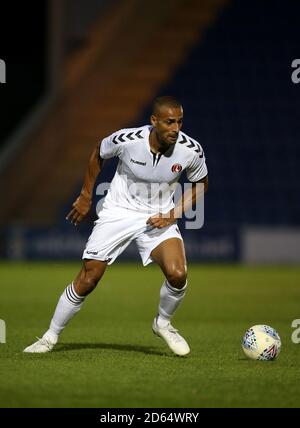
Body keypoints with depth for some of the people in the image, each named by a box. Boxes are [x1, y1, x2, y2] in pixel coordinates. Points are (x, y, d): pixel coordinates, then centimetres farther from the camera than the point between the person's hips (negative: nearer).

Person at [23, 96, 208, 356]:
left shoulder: (191, 150, -18)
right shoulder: (127, 140, -23)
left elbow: (201, 184, 3)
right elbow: (99, 154, 1)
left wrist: (172, 215, -9)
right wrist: (86, 196, 7)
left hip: (159, 217, 1)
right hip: (118, 213, -1)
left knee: (177, 274, -24)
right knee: (87, 280, -2)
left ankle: (163, 323, 8)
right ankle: (51, 336, 18)